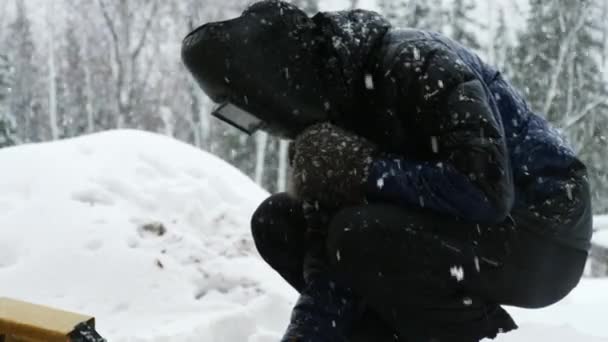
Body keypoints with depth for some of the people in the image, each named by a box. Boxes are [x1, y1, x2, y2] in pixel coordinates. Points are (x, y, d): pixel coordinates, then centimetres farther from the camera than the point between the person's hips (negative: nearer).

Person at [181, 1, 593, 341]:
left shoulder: (414, 63, -23)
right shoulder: (331, 110, -1)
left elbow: (485, 189, -32)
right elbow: (328, 254, -6)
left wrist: (363, 171, -27)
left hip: (542, 239, -7)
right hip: (454, 230, 8)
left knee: (360, 233, -32)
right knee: (278, 222, -1)